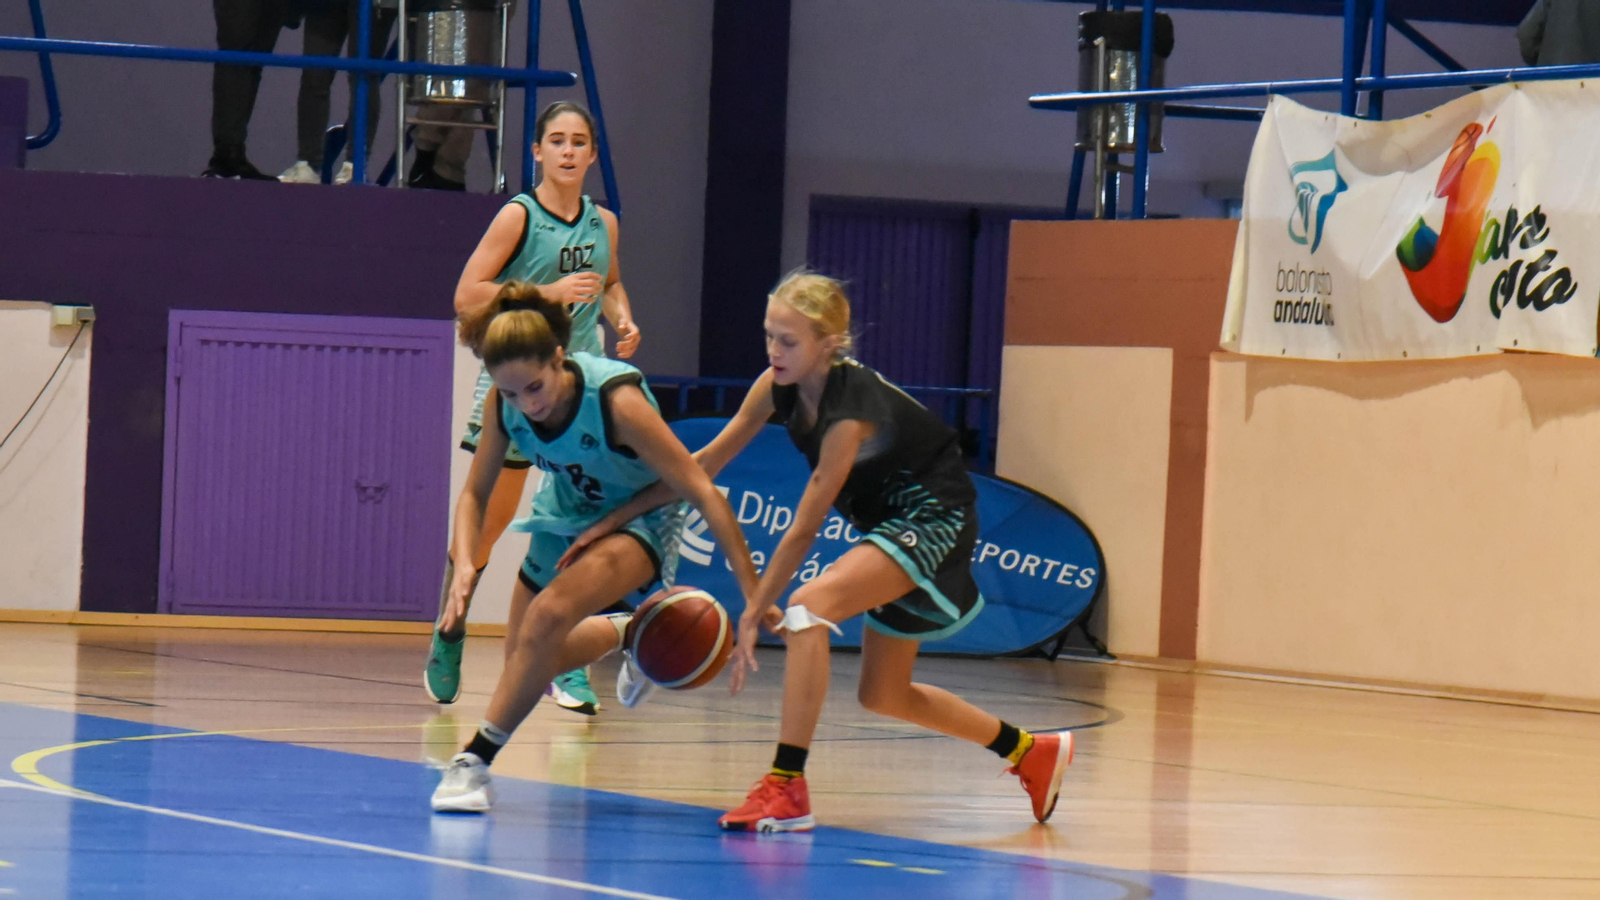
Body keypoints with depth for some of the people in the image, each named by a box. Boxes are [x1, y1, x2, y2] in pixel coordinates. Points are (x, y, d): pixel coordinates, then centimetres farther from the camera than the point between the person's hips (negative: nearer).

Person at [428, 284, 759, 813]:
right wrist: (464, 564, -27)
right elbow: (475, 495, -6)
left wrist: (754, 594, -34)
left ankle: (477, 760, -26)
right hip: (566, 518, 6)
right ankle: (619, 633, 41)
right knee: (526, 663, 12)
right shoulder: (504, 404, -21)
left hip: (639, 520, -6)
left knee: (549, 614, -31)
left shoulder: (617, 401, -35)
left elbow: (702, 492, -32)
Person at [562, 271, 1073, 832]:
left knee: (809, 606, -30)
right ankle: (1031, 753, 35)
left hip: (935, 519, -10)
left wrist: (754, 615, -26)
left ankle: (786, 787, -32)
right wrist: (617, 518, -5)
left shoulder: (850, 413, -31)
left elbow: (802, 531, -29)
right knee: (883, 696, 16)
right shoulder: (779, 386, -10)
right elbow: (705, 464, -2)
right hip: (889, 524, 10)